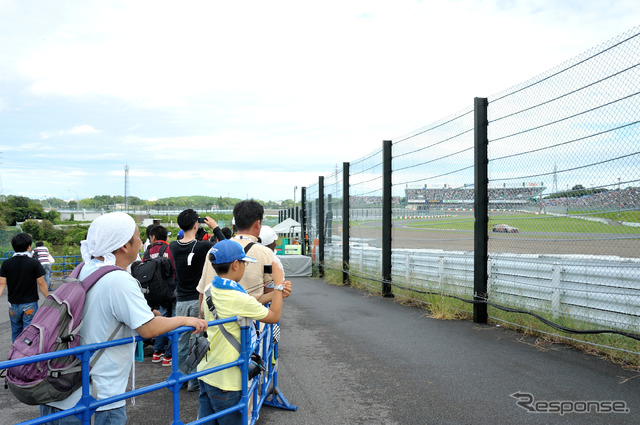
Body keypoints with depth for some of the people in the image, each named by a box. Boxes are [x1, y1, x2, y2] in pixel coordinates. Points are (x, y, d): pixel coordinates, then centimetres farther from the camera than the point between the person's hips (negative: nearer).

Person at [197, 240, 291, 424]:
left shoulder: (210, 288, 0)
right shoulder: (238, 298, -25)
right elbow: (274, 316, -11)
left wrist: (275, 294, 1)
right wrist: (279, 287, -1)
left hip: (205, 371, 8)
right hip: (226, 379, -8)